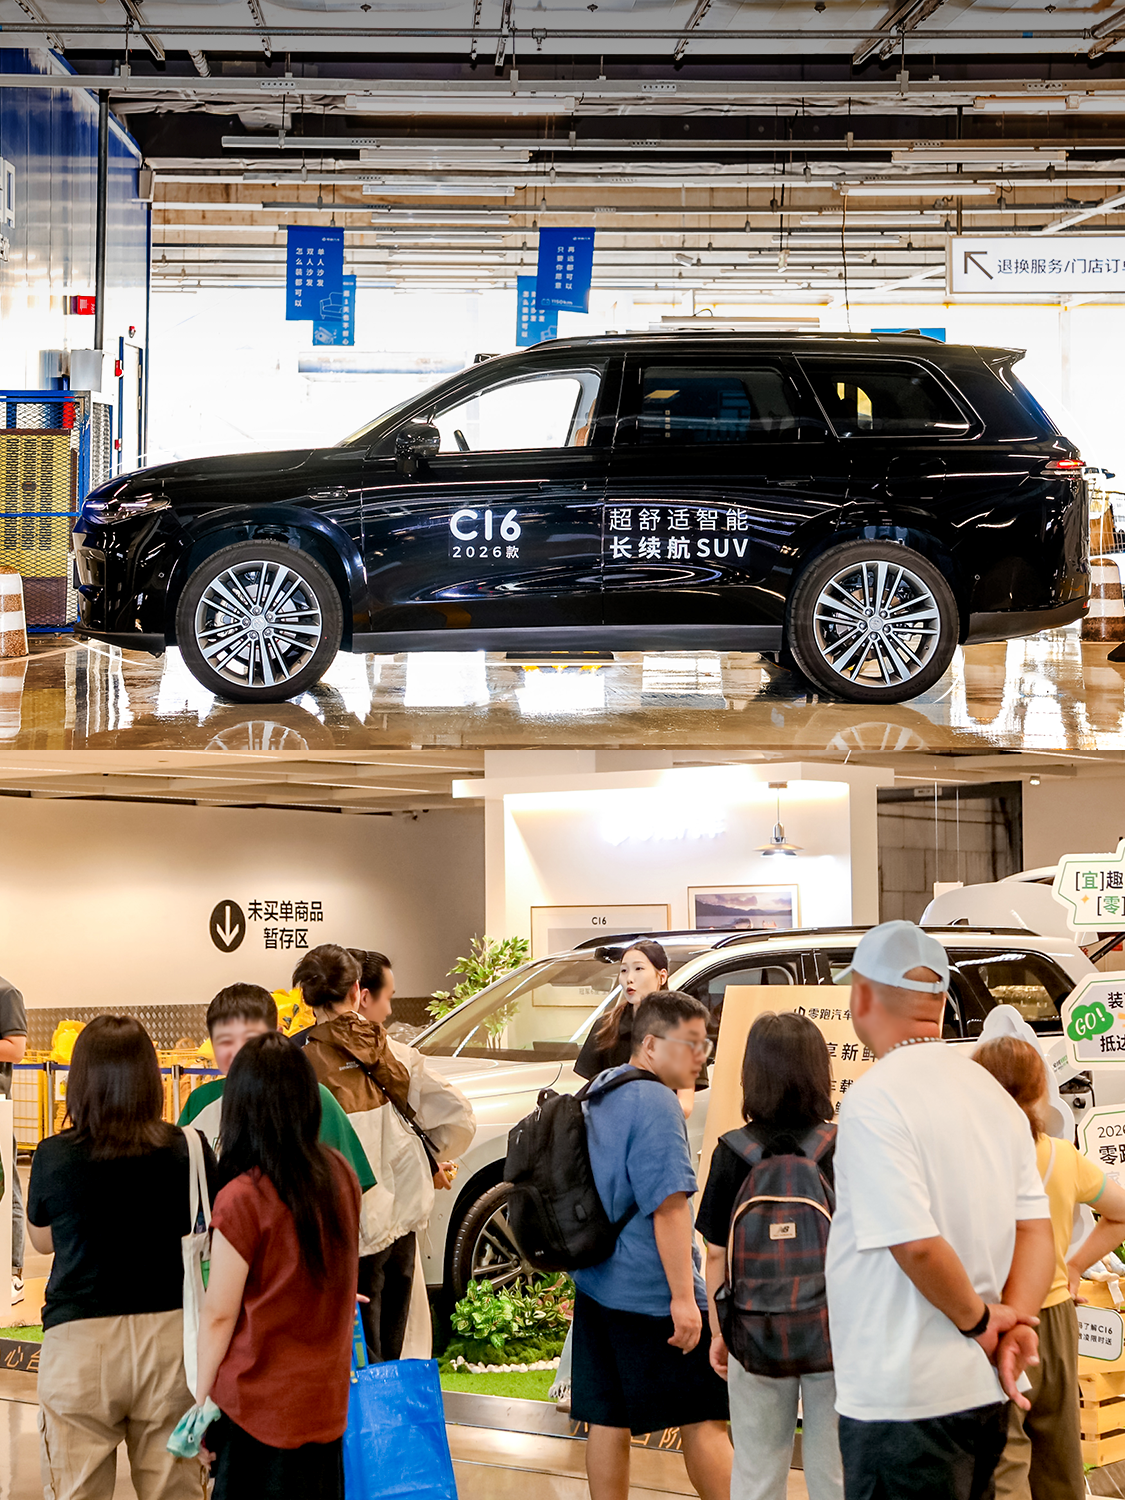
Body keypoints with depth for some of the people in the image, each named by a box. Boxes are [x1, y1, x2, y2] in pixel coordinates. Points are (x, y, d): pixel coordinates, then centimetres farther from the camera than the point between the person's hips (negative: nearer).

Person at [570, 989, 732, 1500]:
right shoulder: (655, 1103, -16)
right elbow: (668, 1206, -21)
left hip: (596, 1286, 9)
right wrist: (684, 1297, -21)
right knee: (704, 1419, 0)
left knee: (608, 1419, 9)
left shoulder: (598, 1092, 14)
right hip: (651, 1294, -9)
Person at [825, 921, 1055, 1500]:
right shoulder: (992, 1092, 11)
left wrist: (977, 1318, -7)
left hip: (903, 1400, -8)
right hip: (983, 1391, 8)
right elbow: (1036, 1230, 7)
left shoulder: (875, 1097, -16)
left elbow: (918, 1246, -22)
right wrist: (1014, 1326, -3)